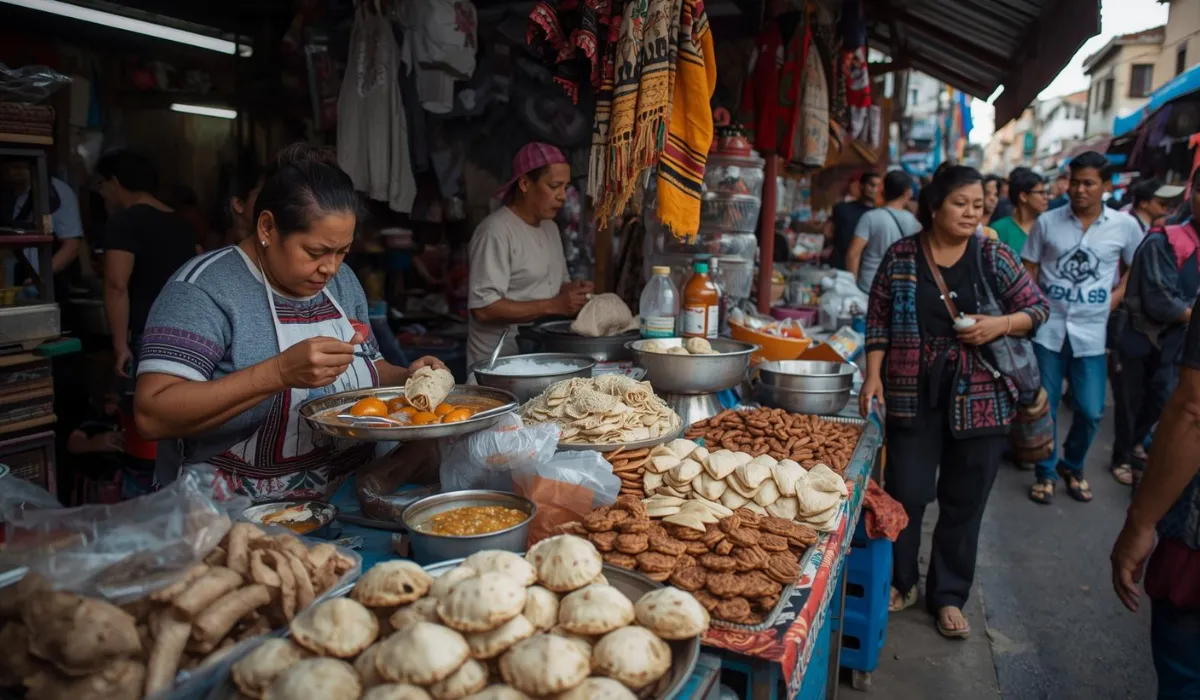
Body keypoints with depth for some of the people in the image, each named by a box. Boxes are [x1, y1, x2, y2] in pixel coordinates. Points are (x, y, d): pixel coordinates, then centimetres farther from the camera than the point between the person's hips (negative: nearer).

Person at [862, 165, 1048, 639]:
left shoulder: (994, 257, 2)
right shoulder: (901, 256, 1)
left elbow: (1039, 307, 8)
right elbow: (878, 320, 4)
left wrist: (1001, 325, -12)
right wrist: (874, 375, -4)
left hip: (980, 397, 1)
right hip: (913, 394, -1)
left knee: (964, 501, 9)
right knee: (905, 493, 2)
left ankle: (948, 596, 26)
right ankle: (900, 582, 26)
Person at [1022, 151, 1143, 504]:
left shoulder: (1125, 226, 0)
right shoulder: (1047, 221, -1)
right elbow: (1028, 273, 4)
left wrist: (1115, 298, 0)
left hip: (1090, 332, 0)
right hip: (1048, 328, 0)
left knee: (1090, 411, 3)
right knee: (1044, 406, 6)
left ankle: (1073, 466, 29)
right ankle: (1046, 472, 24)